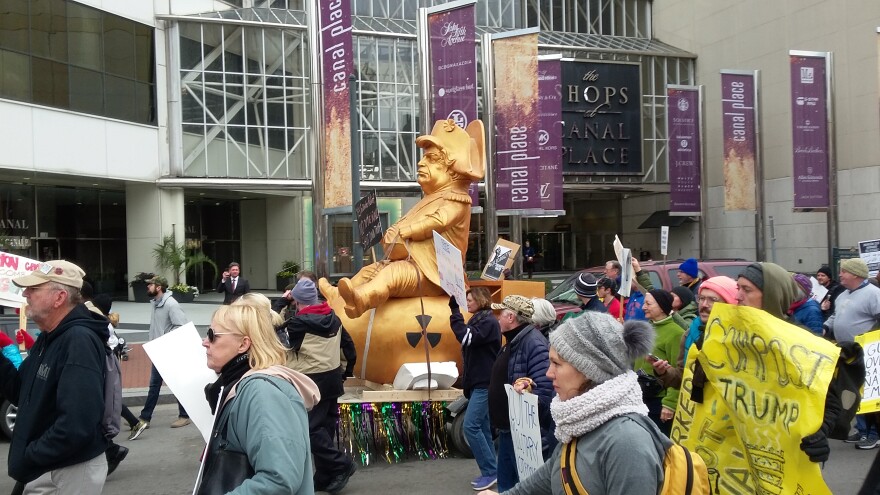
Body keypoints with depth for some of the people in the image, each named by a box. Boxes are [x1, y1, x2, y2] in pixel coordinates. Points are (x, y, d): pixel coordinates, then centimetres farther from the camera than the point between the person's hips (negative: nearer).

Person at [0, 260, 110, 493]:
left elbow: (77, 425, -29)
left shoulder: (79, 341, -23)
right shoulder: (48, 338, 9)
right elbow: (22, 393, 13)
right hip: (43, 470, 9)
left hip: (69, 472, -9)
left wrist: (27, 459, -19)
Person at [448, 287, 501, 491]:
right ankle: (491, 470, 14)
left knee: (471, 426, -14)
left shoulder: (489, 322, -14)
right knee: (482, 427, 9)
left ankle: (490, 470, -7)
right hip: (477, 383, 10)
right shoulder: (477, 320, 17)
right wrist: (466, 382, 21)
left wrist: (455, 311, -23)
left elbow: (467, 338, -28)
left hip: (484, 384, -10)